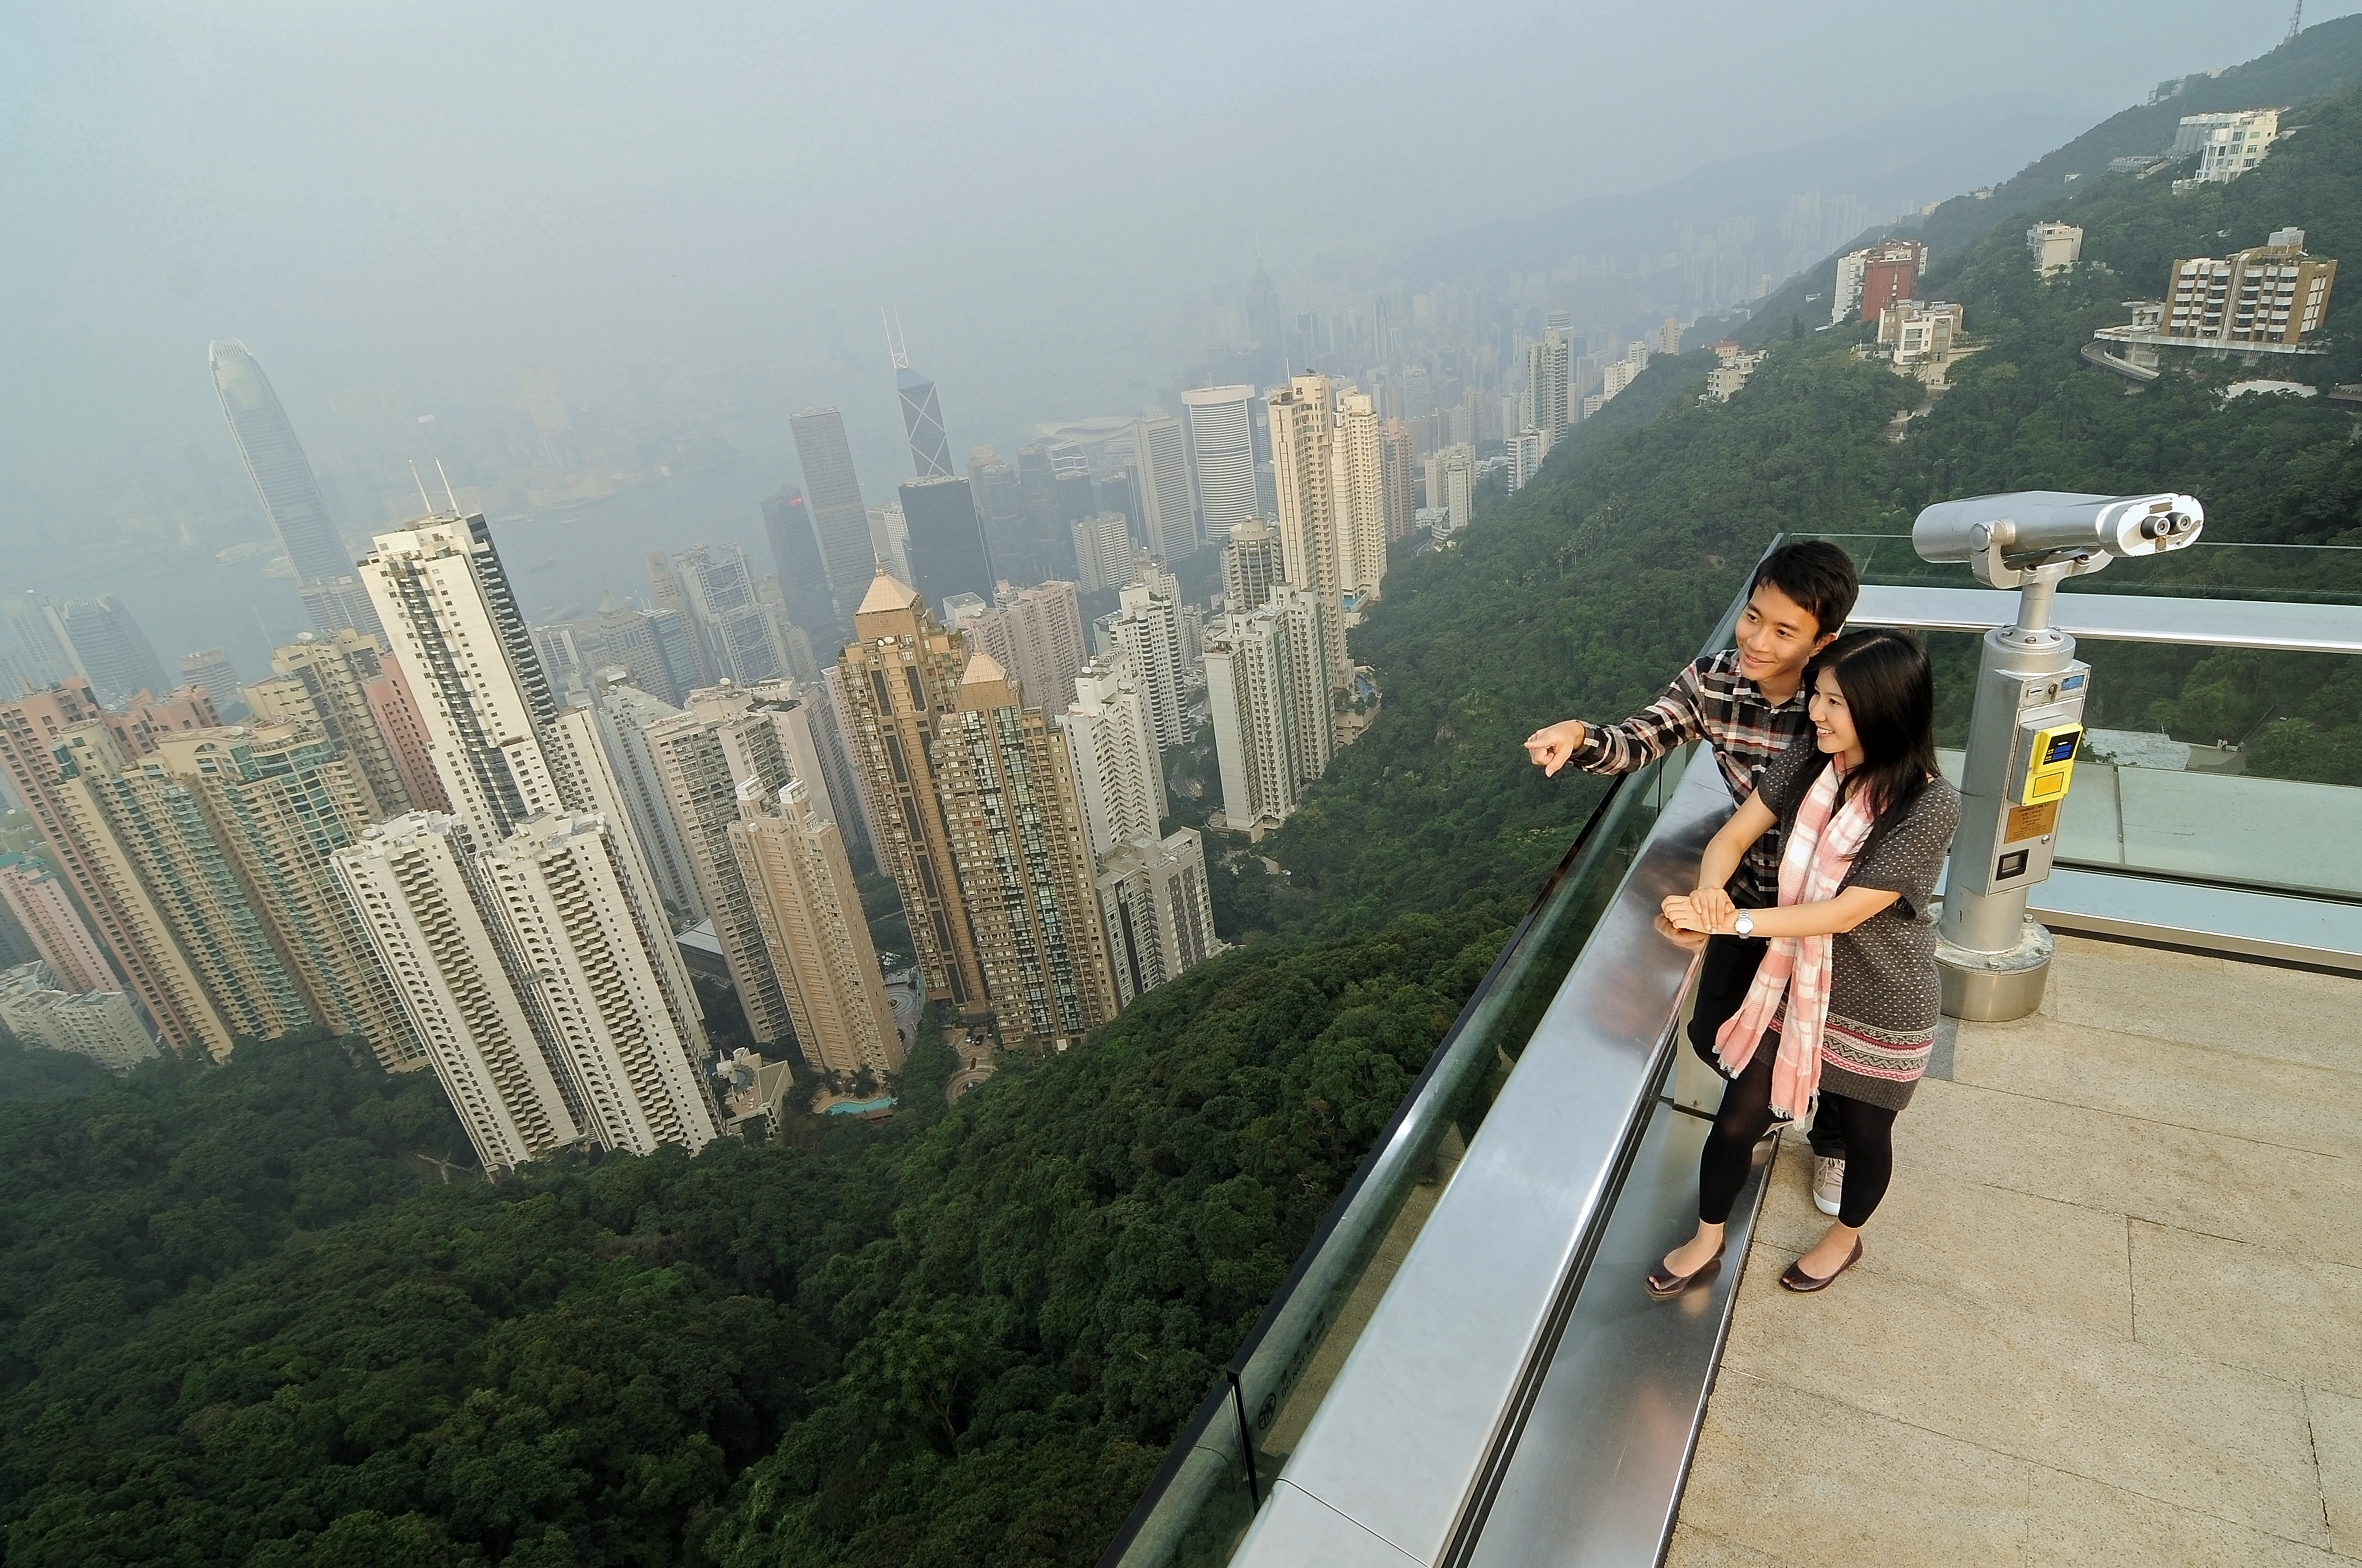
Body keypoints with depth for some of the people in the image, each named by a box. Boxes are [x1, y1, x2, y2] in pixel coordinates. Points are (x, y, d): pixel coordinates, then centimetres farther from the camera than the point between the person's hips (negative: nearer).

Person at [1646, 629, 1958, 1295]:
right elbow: (1732, 837, -7)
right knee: (1736, 1120, 12)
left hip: (1877, 1012, -4)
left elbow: (1844, 912, -28)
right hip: (1796, 984, 4)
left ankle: (1845, 1237, 53)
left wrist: (1730, 920, -32)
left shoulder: (1930, 807, -27)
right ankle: (1707, 1240, 37)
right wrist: (1708, 892, -28)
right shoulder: (1805, 763, -12)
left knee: (1863, 1132, 22)